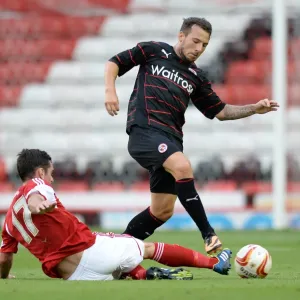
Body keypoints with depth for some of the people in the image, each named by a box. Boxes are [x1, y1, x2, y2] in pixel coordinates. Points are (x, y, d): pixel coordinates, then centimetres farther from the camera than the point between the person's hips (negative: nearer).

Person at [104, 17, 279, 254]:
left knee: (163, 211, 4)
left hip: (171, 140, 7)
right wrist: (110, 90, -6)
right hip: (145, 130, -7)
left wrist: (254, 109, 7)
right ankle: (209, 235, -30)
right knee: (183, 166, -32)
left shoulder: (196, 78, 19)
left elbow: (220, 111, 20)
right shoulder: (153, 51, 7)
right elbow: (115, 62, 11)